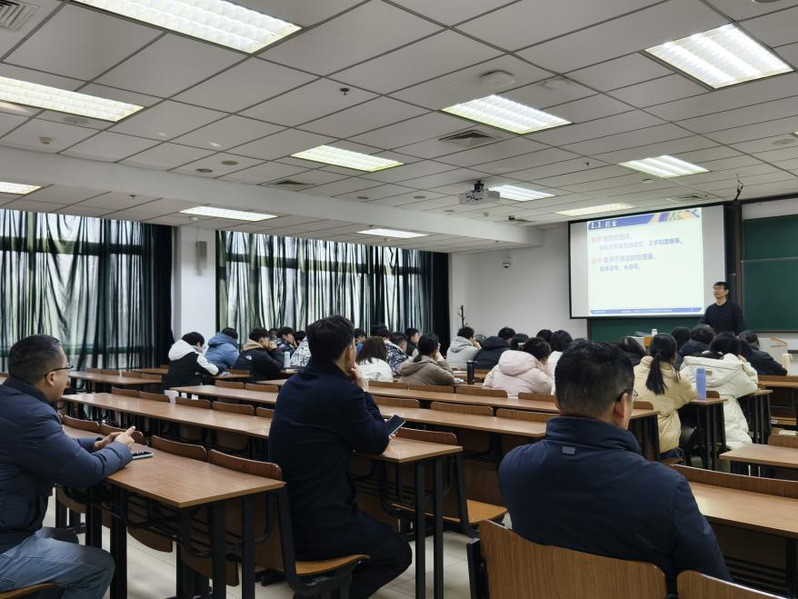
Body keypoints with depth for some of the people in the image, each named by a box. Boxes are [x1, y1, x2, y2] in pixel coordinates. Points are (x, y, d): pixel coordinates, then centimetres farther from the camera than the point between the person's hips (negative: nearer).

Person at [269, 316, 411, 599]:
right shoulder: (344, 391, -21)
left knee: (367, 518, 33)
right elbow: (377, 443, -5)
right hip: (317, 526, -8)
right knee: (399, 553, 14)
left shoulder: (292, 384, 6)